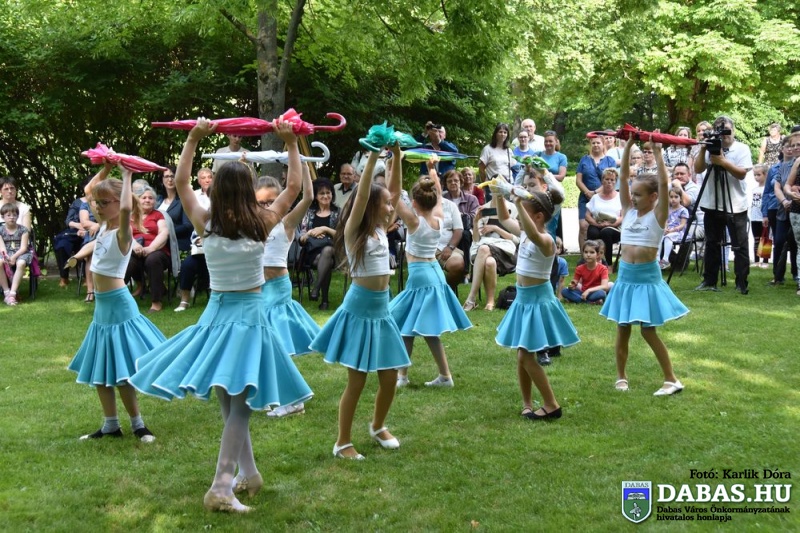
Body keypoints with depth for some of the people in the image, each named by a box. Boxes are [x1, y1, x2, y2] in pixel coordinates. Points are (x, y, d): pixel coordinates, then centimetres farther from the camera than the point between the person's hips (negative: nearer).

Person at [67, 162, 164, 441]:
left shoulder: (122, 232, -15)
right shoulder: (104, 226, 7)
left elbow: (126, 208, -38)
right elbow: (88, 190, 20)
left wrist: (126, 175, -27)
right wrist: (105, 168, 9)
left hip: (118, 304, -9)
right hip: (102, 305, 9)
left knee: (118, 370, -3)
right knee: (98, 370, 13)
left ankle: (138, 424, 9)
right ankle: (110, 425, 22)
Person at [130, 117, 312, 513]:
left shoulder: (206, 224, -5)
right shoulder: (262, 224, -9)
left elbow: (181, 182, 8)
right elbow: (293, 188, 3)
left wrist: (193, 139, 7)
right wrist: (291, 144, 6)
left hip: (217, 312, 3)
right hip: (249, 313, -2)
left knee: (230, 401, 15)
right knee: (239, 404, -4)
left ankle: (248, 473, 25)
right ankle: (221, 486, -15)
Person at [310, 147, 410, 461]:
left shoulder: (381, 230, 8)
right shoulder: (354, 231, -9)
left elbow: (395, 188, 5)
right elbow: (362, 195, -23)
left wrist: (396, 155, -3)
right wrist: (373, 156, -26)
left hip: (382, 310, 6)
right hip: (359, 309, -6)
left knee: (389, 378, 11)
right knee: (356, 381, -1)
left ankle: (378, 427, 34)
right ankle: (343, 443, 12)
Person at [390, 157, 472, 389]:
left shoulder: (414, 220, -15)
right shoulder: (438, 218, 2)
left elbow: (393, 193, -21)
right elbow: (438, 193, 21)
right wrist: (432, 169, 29)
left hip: (419, 275, -7)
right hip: (435, 273, 7)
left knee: (407, 326, 4)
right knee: (428, 329, 13)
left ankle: (402, 375, 11)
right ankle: (444, 375, 13)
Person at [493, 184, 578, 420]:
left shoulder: (546, 240, -20)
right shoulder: (524, 234, 6)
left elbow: (534, 235, -44)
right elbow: (504, 219, 21)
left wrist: (518, 203, -48)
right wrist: (499, 197, 4)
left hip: (538, 300, -9)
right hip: (523, 299, 9)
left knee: (526, 357, -6)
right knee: (521, 356, 12)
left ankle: (552, 405, 4)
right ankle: (527, 404, 22)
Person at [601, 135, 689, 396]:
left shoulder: (658, 215, -6)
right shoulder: (628, 210, 6)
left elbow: (664, 183, -19)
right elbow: (623, 177, 0)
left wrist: (657, 152, -19)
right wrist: (628, 146, -7)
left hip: (647, 277, -5)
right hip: (625, 276, 5)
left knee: (649, 332, -2)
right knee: (622, 330, 9)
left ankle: (672, 379, 9)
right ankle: (621, 376, 22)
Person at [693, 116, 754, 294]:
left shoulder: (742, 149, -2)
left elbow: (742, 173, -14)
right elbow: (698, 169, -2)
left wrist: (722, 161, -22)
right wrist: (703, 150, -15)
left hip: (736, 206, -3)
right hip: (712, 204, 3)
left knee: (740, 246, -2)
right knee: (712, 244, 9)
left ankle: (742, 284, 3)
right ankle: (709, 281, 17)